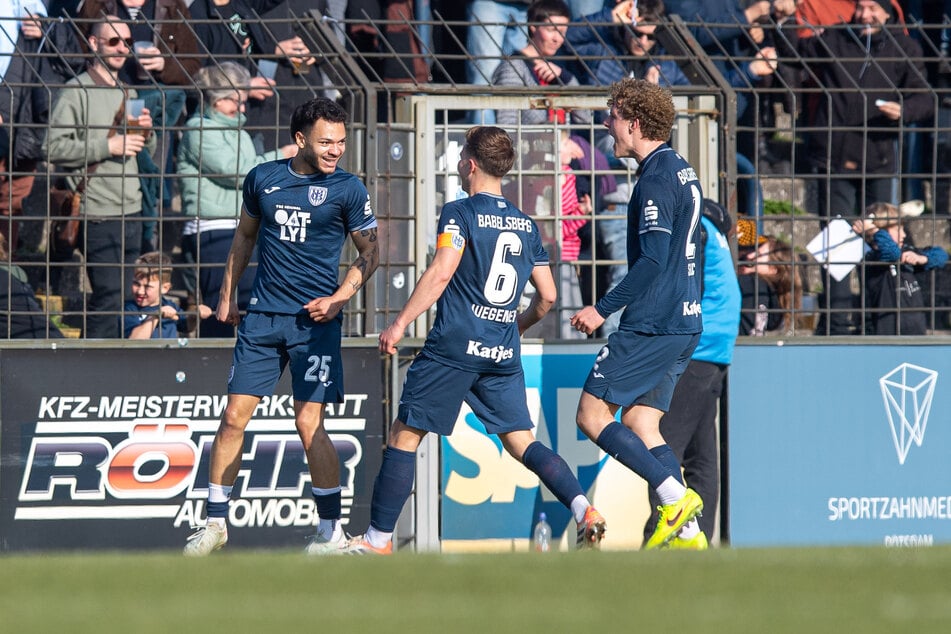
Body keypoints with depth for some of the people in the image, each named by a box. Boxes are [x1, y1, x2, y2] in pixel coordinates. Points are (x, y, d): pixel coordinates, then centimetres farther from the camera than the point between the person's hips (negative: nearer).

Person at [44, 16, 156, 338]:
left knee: (123, 297, 8)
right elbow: (55, 147, -17)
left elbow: (148, 151, 26)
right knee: (109, 297, -11)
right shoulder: (76, 91, -7)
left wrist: (145, 132, 3)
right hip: (98, 214, -8)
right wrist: (109, 146, -18)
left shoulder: (128, 93, 18)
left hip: (131, 211, 8)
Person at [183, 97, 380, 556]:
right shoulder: (263, 178, 6)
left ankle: (331, 530, 0)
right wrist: (227, 294, 18)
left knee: (309, 423, -10)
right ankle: (215, 523, 11)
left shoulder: (348, 190, -3)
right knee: (234, 418, 0)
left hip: (314, 319, -3)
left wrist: (339, 298, -9)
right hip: (262, 315, 3)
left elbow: (370, 252, 4)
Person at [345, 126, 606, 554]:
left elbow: (441, 272, -16)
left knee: (404, 435, 2)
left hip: (454, 346, -6)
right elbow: (547, 296, 15)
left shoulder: (460, 213, -4)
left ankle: (378, 538, 3)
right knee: (521, 441, 8)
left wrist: (400, 324, -15)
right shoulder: (526, 225, 14)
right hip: (503, 356, 6)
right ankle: (583, 508, -13)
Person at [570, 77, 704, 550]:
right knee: (639, 425, 10)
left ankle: (675, 495, -13)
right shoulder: (682, 172, 16)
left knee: (592, 414, -5)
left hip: (651, 325, -10)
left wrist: (604, 309, -17)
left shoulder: (657, 179, -14)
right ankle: (685, 533, 1)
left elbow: (653, 260, -22)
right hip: (683, 323, 10)